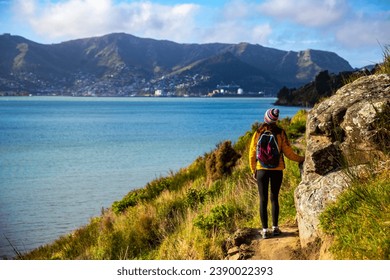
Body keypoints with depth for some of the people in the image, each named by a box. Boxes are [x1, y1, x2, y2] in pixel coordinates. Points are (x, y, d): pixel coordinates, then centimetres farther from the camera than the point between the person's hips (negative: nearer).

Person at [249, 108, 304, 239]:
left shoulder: (258, 133, -1)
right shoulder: (280, 133, -4)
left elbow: (252, 153, 1)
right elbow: (288, 152, -2)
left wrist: (253, 170, 12)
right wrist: (301, 159, 14)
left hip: (261, 169, 0)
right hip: (277, 170, 0)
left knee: (263, 200, 4)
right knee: (274, 198, 13)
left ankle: (265, 230, 3)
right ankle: (275, 227, 16)